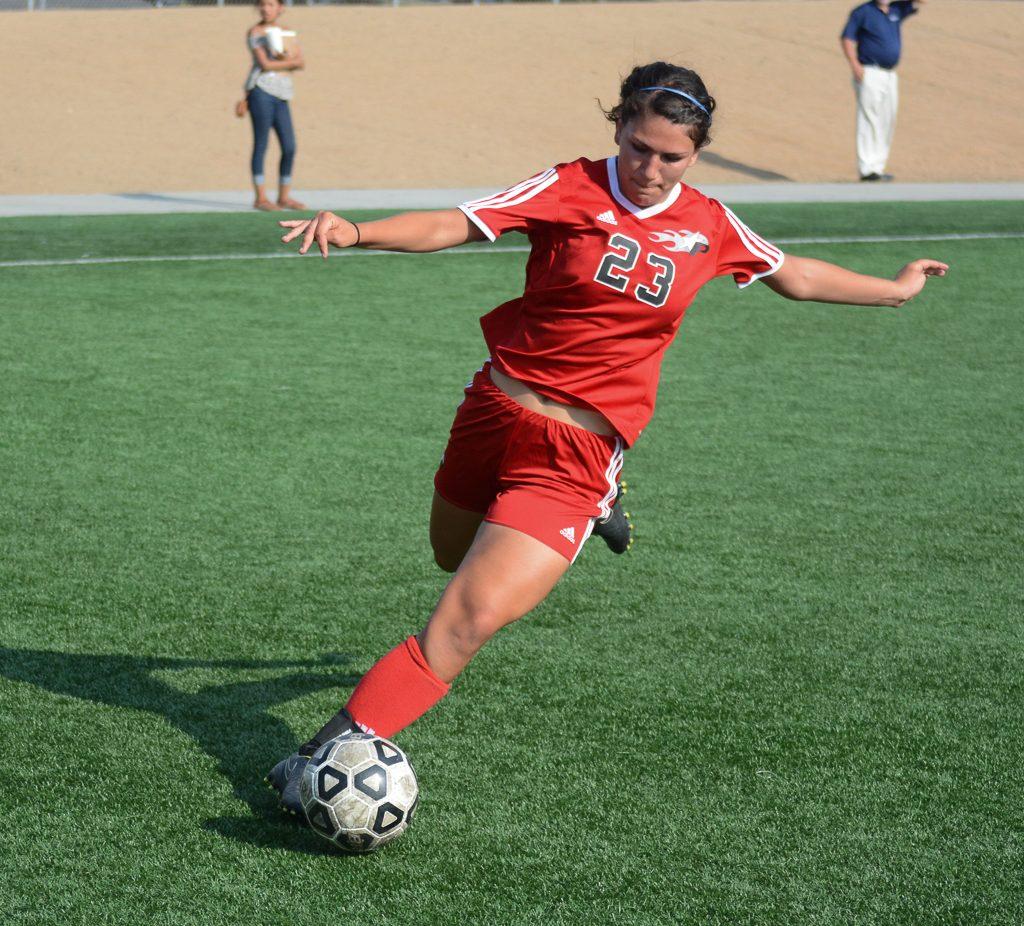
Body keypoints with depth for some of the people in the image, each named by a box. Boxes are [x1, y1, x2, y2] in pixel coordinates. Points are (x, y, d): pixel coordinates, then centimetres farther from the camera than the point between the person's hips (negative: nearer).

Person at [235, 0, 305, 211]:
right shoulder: (254, 32, 0)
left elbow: (301, 63, 11)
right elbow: (264, 64, -9)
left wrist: (287, 58, -9)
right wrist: (291, 62, 0)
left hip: (280, 97, 6)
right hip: (261, 91, -6)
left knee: (289, 148, 1)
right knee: (261, 144, -6)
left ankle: (284, 197, 10)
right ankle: (261, 198, -4)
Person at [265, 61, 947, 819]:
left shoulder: (709, 227, 1)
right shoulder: (572, 189, -8)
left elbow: (793, 276, 20)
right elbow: (451, 226, -16)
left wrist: (894, 290, 29)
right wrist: (357, 232, -34)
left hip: (576, 456, -1)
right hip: (497, 410, 1)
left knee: (469, 621, -16)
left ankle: (327, 756, -14)